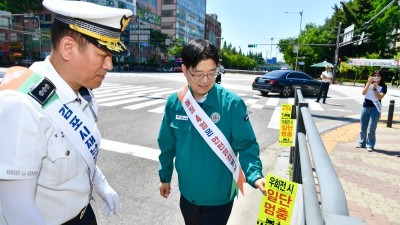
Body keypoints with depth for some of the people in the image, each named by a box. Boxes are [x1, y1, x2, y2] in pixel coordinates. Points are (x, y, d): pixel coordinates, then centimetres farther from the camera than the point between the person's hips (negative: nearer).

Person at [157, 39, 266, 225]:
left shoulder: (232, 103, -19)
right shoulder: (174, 103, -9)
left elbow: (246, 145, -14)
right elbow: (167, 145, 3)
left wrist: (255, 175, -29)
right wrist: (165, 177, 11)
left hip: (219, 196, -3)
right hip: (188, 193, 4)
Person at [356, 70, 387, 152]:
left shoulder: (383, 86, -2)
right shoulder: (369, 83, 5)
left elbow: (380, 97, -14)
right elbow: (363, 93, -9)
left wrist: (374, 88, -19)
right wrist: (368, 83, -16)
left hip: (375, 108, -3)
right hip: (365, 107, 3)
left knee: (371, 129, -5)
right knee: (363, 127, 11)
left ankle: (370, 145, 5)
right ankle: (362, 142, 24)